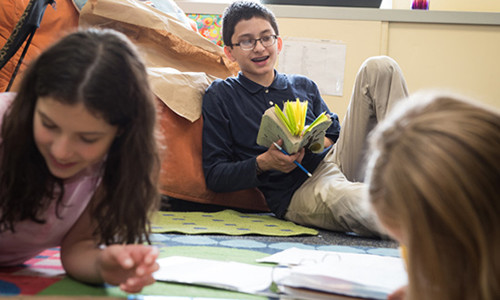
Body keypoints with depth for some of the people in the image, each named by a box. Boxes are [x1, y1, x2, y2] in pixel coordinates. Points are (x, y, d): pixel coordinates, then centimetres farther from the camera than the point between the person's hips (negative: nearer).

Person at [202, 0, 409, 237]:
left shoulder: (303, 86, 23)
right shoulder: (220, 97, 10)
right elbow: (214, 175, 4)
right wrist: (262, 163, -13)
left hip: (336, 161, 6)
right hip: (296, 193, -5)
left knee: (379, 67, -7)